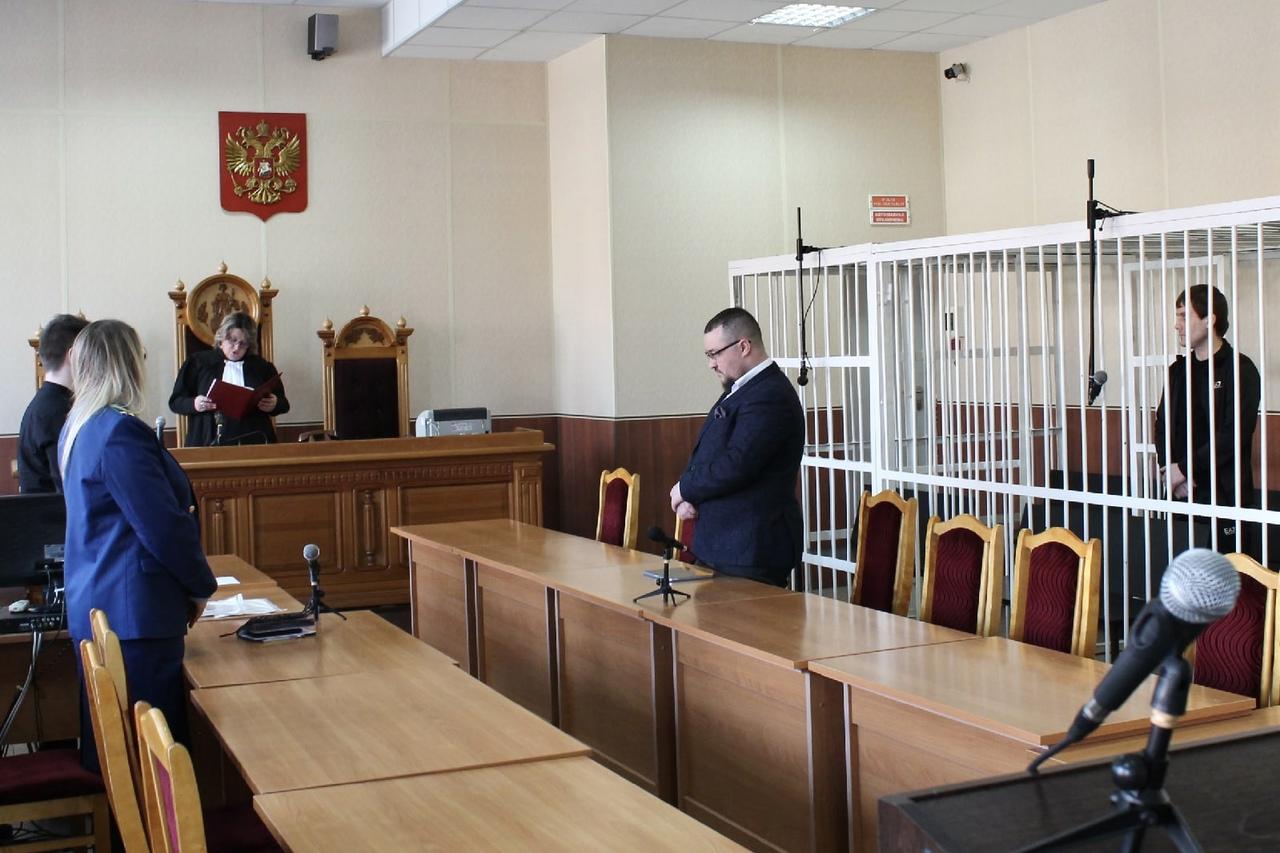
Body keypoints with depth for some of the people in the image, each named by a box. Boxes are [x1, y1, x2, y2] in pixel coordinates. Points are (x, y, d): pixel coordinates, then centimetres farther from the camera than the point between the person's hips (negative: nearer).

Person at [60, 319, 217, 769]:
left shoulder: (77, 427, 12)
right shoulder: (121, 432, -18)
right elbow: (164, 527, -20)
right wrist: (200, 585, -4)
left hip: (93, 606, 10)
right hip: (133, 613, -10)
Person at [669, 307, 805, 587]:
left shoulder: (770, 396, -17)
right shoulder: (738, 391, 16)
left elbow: (735, 466, -24)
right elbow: (706, 454, 20)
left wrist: (686, 489, -8)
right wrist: (688, 495, 0)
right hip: (719, 546, 10)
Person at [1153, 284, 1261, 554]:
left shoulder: (1240, 370, -5)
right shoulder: (1178, 370, 14)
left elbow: (1234, 434, -13)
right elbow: (1162, 426, 13)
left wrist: (1184, 468, -13)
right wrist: (1168, 468, -5)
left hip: (1224, 493, -5)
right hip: (1183, 492, 5)